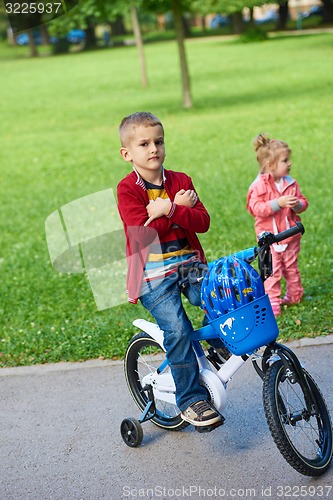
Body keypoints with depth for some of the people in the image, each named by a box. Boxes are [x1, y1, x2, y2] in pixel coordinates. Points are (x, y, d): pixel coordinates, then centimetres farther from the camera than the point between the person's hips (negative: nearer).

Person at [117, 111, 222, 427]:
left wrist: (169, 210, -18)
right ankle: (191, 400, -6)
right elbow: (143, 235, -18)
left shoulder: (180, 181, 9)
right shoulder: (127, 190, -5)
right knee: (177, 330, -18)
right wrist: (180, 208, -14)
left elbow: (203, 222, -3)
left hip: (189, 262, 4)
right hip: (153, 272, -4)